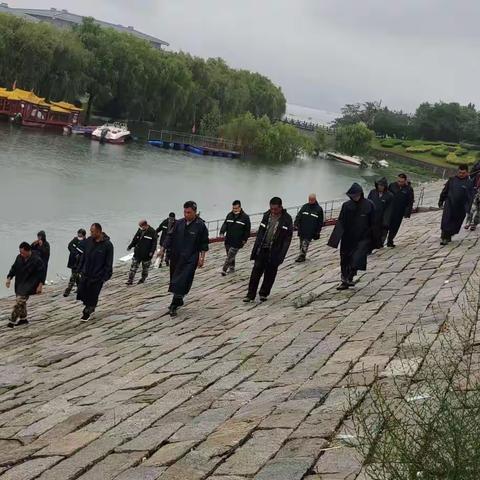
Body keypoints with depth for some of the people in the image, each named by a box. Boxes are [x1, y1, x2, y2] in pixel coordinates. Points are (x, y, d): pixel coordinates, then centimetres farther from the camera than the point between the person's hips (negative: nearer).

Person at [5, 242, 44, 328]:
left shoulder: (37, 260, -15)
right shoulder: (19, 258, 1)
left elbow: (42, 273, -12)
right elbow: (14, 268, 12)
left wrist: (40, 285, -15)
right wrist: (9, 278, 0)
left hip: (29, 285, -7)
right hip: (19, 284, 7)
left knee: (19, 302, -17)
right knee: (21, 302, 14)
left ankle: (13, 321, -14)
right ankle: (23, 319, 29)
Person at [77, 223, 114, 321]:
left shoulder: (107, 245, -15)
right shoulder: (88, 241, 0)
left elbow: (109, 263, -11)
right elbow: (84, 256, 11)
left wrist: (106, 276, -13)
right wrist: (81, 269, 10)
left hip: (97, 276, -5)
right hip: (85, 274, 5)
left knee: (92, 295, 4)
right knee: (81, 292, 6)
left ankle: (87, 313, 23)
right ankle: (90, 307, 33)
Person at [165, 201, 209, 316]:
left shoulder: (200, 225, -6)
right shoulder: (179, 223, 4)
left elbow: (204, 244, -2)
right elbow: (170, 237, 9)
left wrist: (202, 258, -5)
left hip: (190, 259, -5)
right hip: (176, 257, 5)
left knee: (182, 281, -13)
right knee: (175, 280, 12)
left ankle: (174, 305, -10)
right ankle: (178, 302, 28)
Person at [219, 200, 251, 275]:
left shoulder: (245, 217, -7)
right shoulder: (229, 215, 5)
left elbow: (247, 229, -2)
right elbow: (225, 224, 3)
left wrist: (245, 239, -4)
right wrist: (222, 232, -14)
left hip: (237, 242, -5)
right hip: (228, 240, 5)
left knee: (230, 256, -10)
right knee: (230, 255, 16)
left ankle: (224, 269, -7)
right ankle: (231, 268, 32)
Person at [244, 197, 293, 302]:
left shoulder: (287, 219, -8)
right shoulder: (267, 215, 5)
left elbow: (287, 239, -7)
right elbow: (260, 233, 11)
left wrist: (281, 255, -13)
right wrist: (255, 249, 7)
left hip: (274, 252, -3)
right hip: (262, 249, 3)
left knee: (270, 274, 7)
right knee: (256, 272, -1)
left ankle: (264, 294, 22)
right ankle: (251, 294, 4)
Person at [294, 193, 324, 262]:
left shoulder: (319, 209, -2)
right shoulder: (305, 207, 4)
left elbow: (320, 222, 3)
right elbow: (298, 216, 4)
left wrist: (318, 231, 2)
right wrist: (296, 224, -8)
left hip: (311, 232, -4)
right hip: (302, 230, 4)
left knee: (305, 244, -8)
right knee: (302, 243, 12)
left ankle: (301, 256, -5)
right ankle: (302, 256, 25)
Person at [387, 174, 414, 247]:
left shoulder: (408, 189, -5)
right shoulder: (392, 185, 0)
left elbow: (410, 202, -2)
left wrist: (407, 213, -7)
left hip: (399, 213, 0)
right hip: (390, 210, 0)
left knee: (395, 227, 7)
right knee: (387, 225, -1)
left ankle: (390, 241, 21)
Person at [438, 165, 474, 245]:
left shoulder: (469, 183, 1)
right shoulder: (452, 180, 6)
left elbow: (470, 196, 0)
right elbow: (445, 191, 16)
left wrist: (467, 207, -8)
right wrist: (441, 201, 19)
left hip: (460, 208, 0)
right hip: (449, 204, 0)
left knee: (456, 223, 7)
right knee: (446, 221, -12)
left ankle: (448, 236, 26)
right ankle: (444, 238, -11)